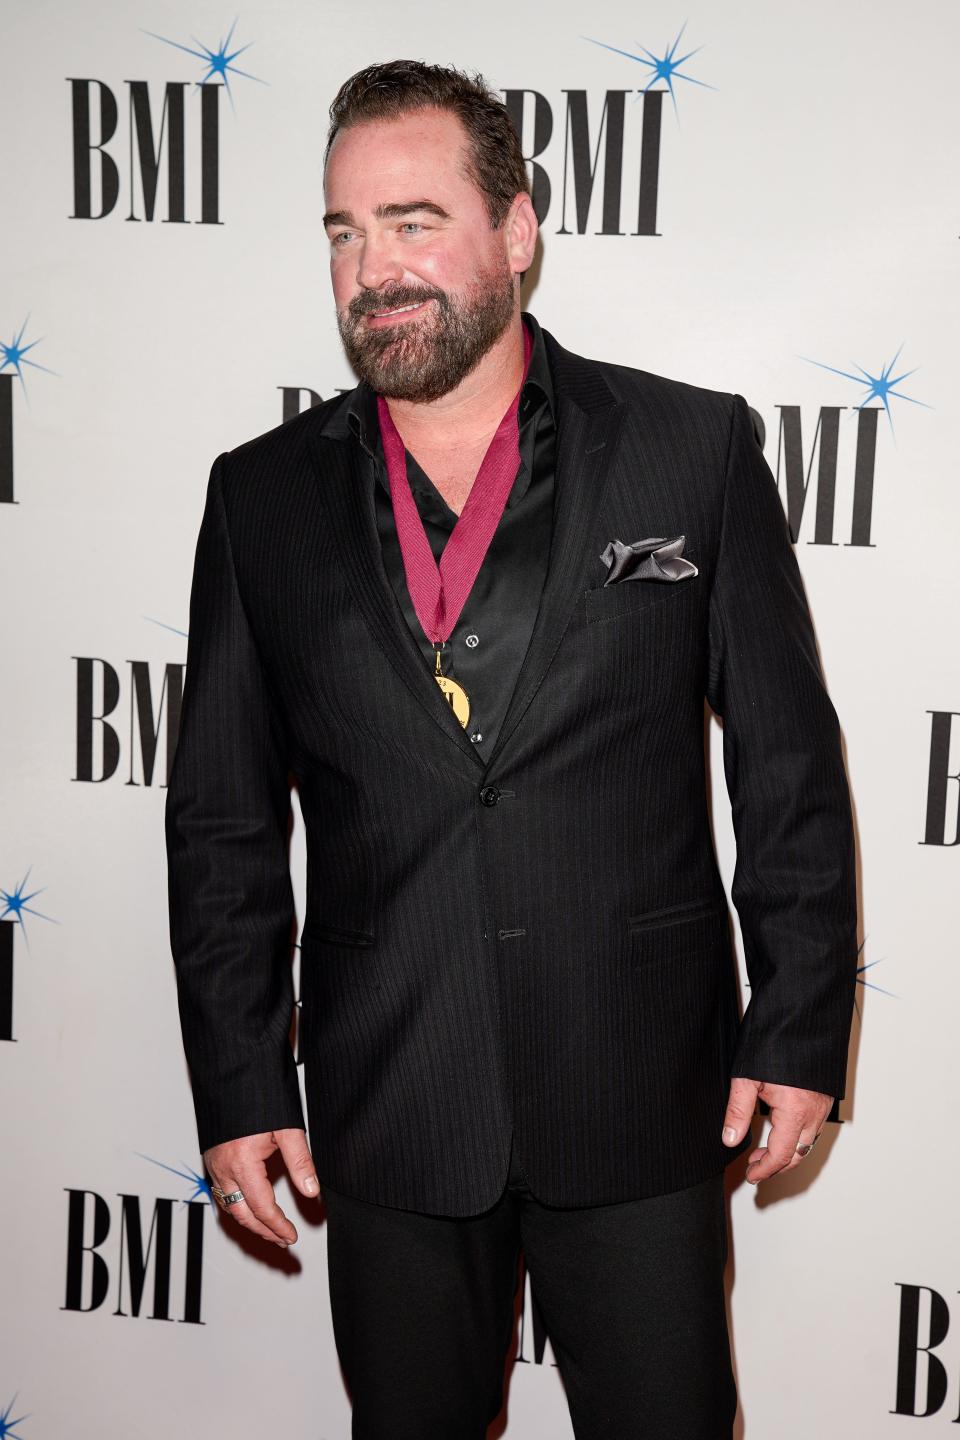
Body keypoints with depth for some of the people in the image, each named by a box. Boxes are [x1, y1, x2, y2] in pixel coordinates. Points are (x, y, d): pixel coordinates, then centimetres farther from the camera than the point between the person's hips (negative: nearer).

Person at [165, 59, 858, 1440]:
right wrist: (237, 1089, 3)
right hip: (385, 1115, 2)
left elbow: (790, 767, 0)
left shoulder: (695, 449, -3)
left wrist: (800, 1031, -1)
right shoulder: (264, 497, 2)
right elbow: (222, 824, 5)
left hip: (644, 1111, -1)